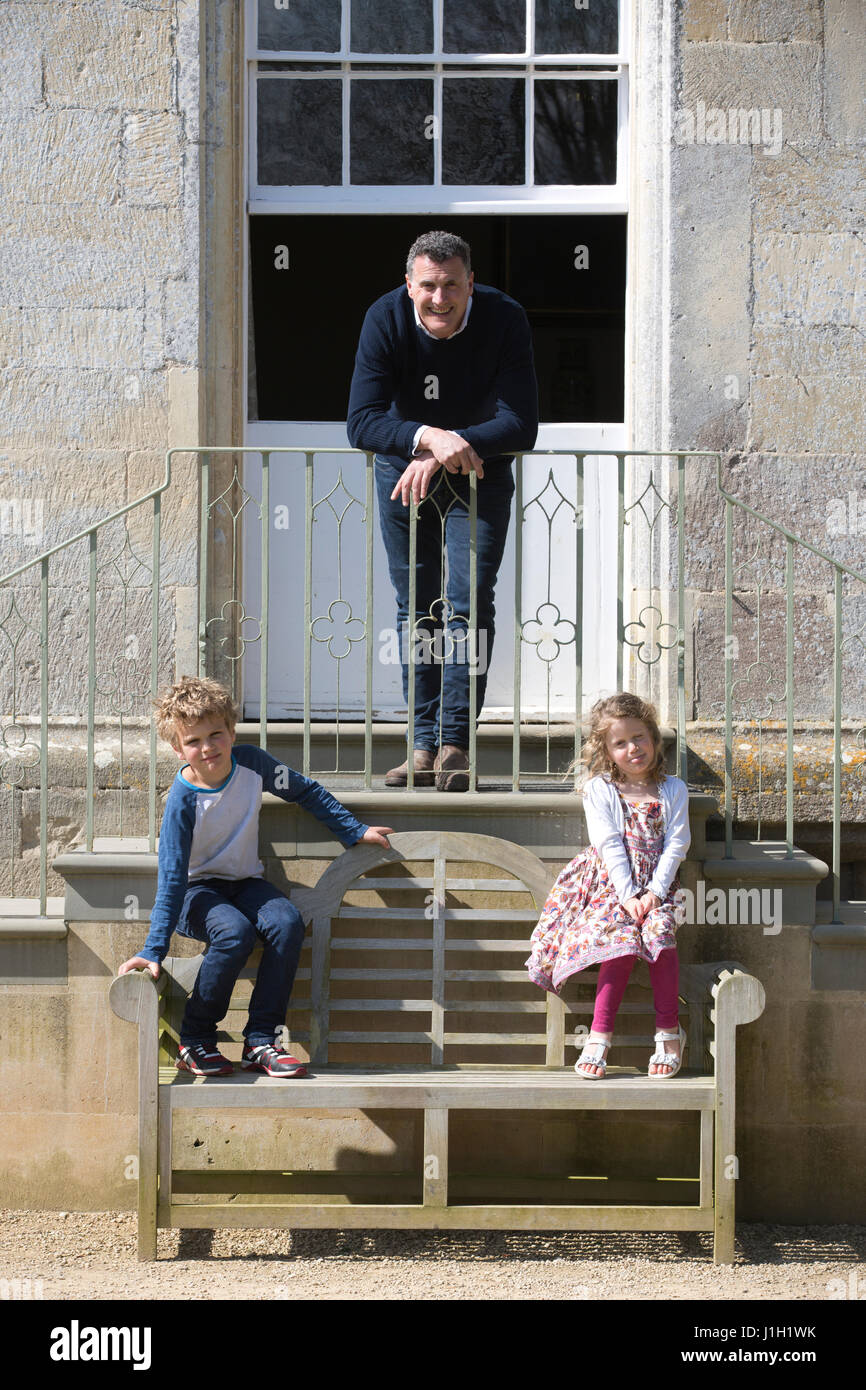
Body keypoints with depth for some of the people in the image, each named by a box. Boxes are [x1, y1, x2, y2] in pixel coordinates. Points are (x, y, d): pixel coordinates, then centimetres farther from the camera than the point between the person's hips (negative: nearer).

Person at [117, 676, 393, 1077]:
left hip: (245, 882, 4)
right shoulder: (183, 800, -20)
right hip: (197, 889, -4)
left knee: (286, 923, -28)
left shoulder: (251, 762, -9)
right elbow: (171, 878, -21)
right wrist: (154, 950, -26)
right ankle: (194, 1041, -18)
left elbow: (306, 792, 10)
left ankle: (260, 1041, -22)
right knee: (235, 932, -36)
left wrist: (354, 831, 10)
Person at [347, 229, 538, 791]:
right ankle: (425, 744, 9)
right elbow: (362, 422, -28)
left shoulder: (505, 319, -24)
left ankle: (456, 743, -8)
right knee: (416, 608, 4)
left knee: (469, 602, -12)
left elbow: (521, 427, -29)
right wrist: (426, 437, -46)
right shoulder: (386, 319, -21)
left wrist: (451, 449, -39)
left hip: (481, 474, -2)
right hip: (403, 471, 2)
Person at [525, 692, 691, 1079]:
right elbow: (610, 845, -5)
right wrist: (628, 895, -16)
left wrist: (655, 892, -12)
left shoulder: (672, 789, 9)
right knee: (621, 938, -28)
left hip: (657, 885, 1)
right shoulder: (599, 790, 4)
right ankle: (600, 1035, -24)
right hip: (613, 883, -1)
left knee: (659, 930, -28)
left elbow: (676, 844, 1)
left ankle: (669, 1030, -19)